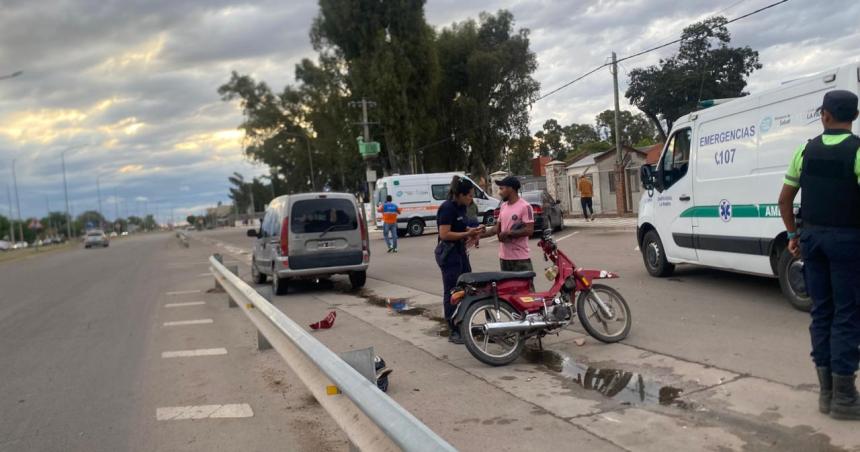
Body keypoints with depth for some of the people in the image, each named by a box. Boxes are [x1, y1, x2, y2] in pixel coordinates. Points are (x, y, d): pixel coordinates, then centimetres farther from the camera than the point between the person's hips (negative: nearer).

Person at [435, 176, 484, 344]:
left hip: (460, 251, 9)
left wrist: (472, 230, 3)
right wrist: (467, 234, -20)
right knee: (452, 292, -2)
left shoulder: (461, 207, 9)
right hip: (448, 253, -9)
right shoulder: (447, 208, -18)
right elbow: (444, 234, -23)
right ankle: (453, 332, 6)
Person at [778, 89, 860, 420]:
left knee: (821, 311, 11)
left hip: (812, 235, 5)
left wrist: (793, 234, 18)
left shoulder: (805, 150, 5)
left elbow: (784, 199, 8)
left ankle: (826, 391, 17)